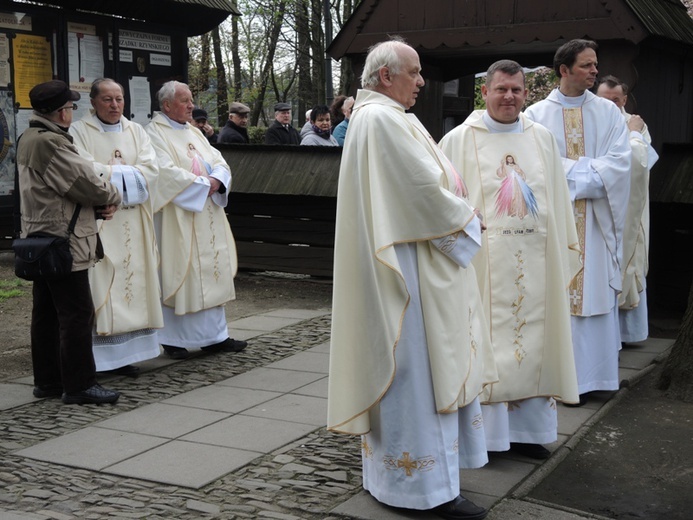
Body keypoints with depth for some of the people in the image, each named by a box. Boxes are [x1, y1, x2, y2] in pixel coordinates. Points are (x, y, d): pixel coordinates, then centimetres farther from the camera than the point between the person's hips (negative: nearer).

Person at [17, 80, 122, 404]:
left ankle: (47, 381, 22)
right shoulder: (51, 143, -20)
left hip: (41, 242, 10)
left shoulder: (29, 138, 13)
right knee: (77, 315, -4)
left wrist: (99, 204, -1)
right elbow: (86, 183, -21)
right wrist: (113, 197, -1)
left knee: (46, 314, 14)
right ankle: (79, 386, 2)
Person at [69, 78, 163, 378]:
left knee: (132, 283, 3)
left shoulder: (135, 131, 14)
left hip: (133, 222, 5)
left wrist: (109, 172, -10)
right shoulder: (79, 132, 0)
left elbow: (150, 169, 0)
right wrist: (127, 173, -8)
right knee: (99, 285, -7)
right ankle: (98, 356, -4)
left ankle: (123, 353, 9)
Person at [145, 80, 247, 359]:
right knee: (177, 275, -3)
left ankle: (214, 336, 14)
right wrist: (202, 184, -14)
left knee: (211, 273, 8)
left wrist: (216, 180, -11)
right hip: (176, 219, -7)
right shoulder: (155, 134, -6)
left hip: (206, 216, 7)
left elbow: (219, 162, 11)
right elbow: (166, 171, -19)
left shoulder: (194, 133, 17)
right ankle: (174, 339, 7)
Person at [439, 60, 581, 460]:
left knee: (531, 343, 9)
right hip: (482, 260, -4)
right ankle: (483, 431, 12)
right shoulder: (459, 140, -2)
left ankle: (525, 427, 20)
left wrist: (567, 248, 9)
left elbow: (559, 198, 12)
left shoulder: (543, 139, 10)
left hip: (535, 261, 4)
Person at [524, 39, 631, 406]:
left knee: (594, 292, 2)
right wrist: (587, 169, -11)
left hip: (596, 222, 2)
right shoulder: (536, 115, 3)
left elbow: (619, 162, -4)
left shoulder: (608, 112, 8)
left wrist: (570, 172, -12)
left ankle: (589, 373, 9)